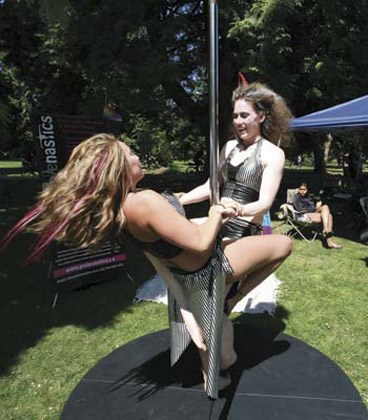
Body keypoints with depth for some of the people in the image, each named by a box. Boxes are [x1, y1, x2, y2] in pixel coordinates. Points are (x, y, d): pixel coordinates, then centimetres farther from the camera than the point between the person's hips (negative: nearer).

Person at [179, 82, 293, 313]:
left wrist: (239, 209, -34)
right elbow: (209, 188, 14)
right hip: (217, 226, 6)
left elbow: (265, 203, -14)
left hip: (245, 232, -6)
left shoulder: (273, 154, -5)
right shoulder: (230, 146, 12)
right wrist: (178, 201, 4)